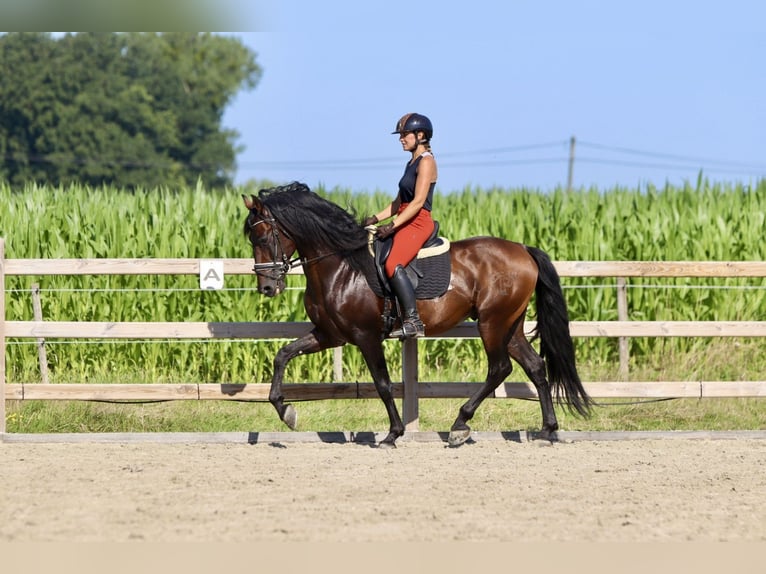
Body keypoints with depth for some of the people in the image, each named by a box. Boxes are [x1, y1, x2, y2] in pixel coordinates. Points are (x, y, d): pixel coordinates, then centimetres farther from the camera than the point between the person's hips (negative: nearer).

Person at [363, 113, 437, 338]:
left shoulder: (426, 162, -9)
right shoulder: (412, 163, 20)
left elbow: (418, 201, -17)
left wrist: (392, 225, -21)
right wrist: (376, 218, 7)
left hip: (418, 223, -10)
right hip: (405, 223, 10)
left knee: (392, 265, -28)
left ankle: (413, 320, -31)